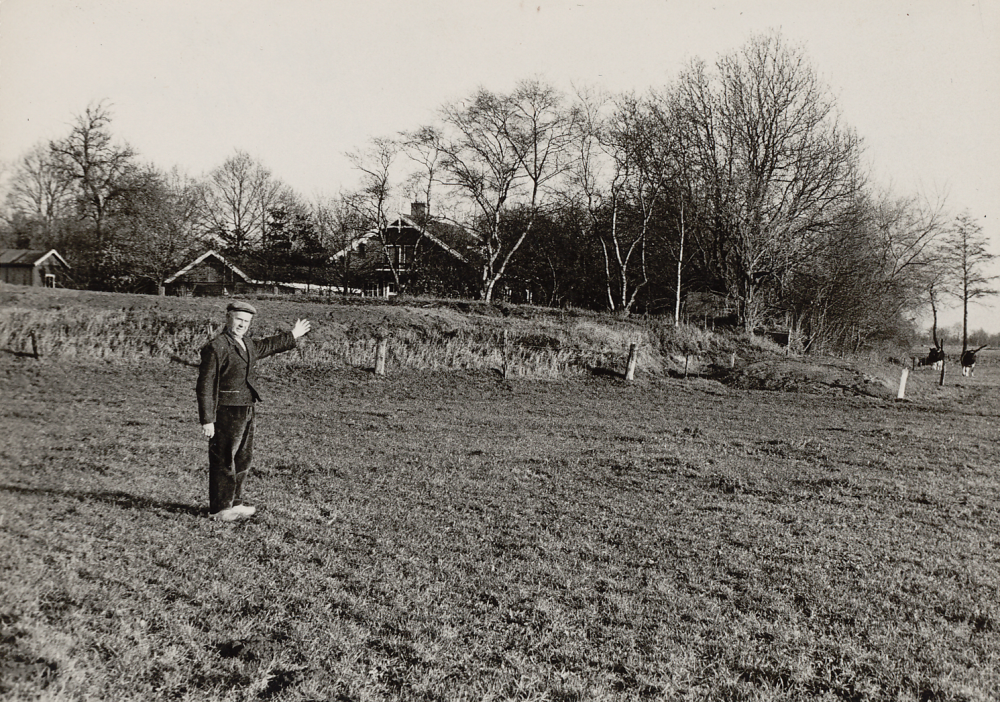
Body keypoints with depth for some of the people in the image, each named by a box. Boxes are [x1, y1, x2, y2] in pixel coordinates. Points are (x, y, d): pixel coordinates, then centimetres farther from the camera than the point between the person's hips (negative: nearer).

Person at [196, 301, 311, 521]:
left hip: (246, 412, 9)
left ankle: (234, 503, 31)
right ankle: (219, 509, 11)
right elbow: (205, 386, -17)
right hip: (226, 413, -9)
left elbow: (266, 346, 35)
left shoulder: (247, 344, 11)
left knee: (243, 459, 18)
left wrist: (293, 336, 41)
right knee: (223, 461, 0)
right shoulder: (215, 347, -15)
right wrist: (207, 420, -19)